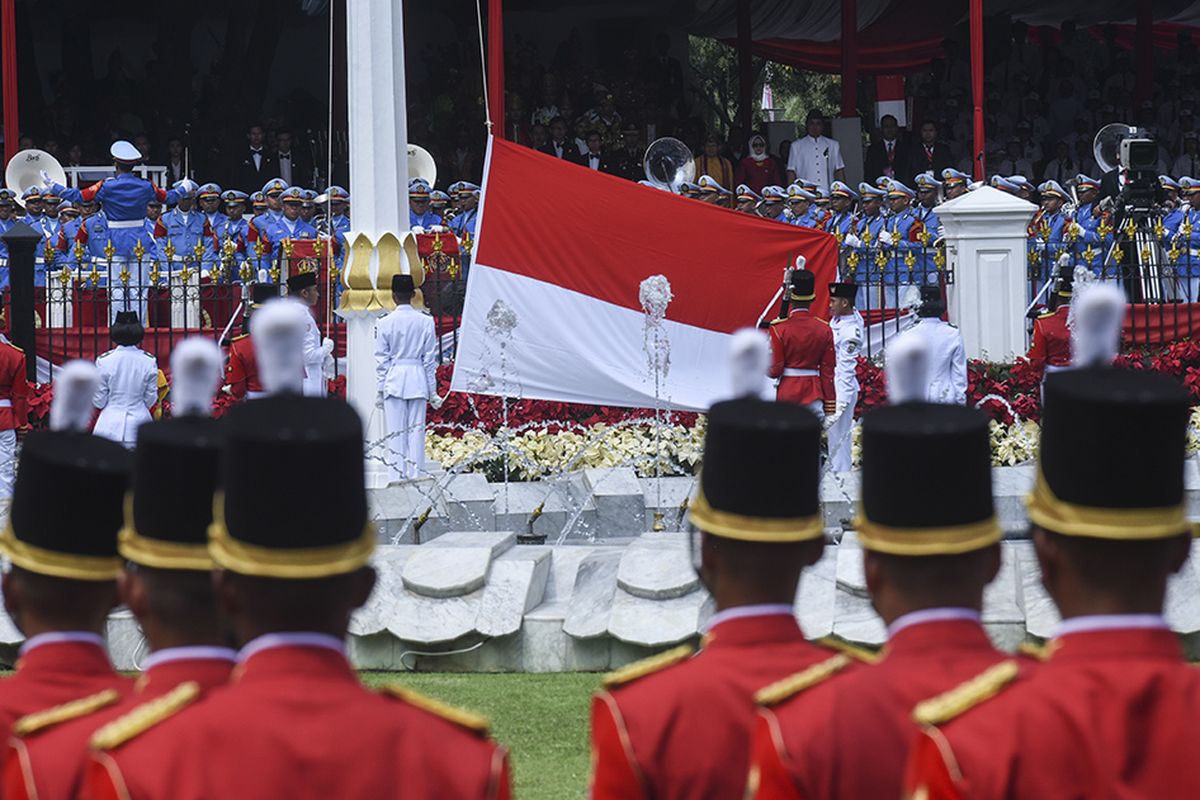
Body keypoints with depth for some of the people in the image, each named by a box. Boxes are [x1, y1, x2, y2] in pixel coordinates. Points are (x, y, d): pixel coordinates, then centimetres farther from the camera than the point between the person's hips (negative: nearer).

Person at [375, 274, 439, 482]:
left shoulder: (385, 324, -4)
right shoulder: (425, 322, -1)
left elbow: (381, 360, 0)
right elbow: (430, 359, 3)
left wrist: (380, 390, 7)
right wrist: (432, 391, 10)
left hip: (394, 382, -1)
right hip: (418, 381, 1)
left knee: (396, 433, 1)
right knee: (416, 431, 4)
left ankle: (396, 478, 0)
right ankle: (416, 477, 4)